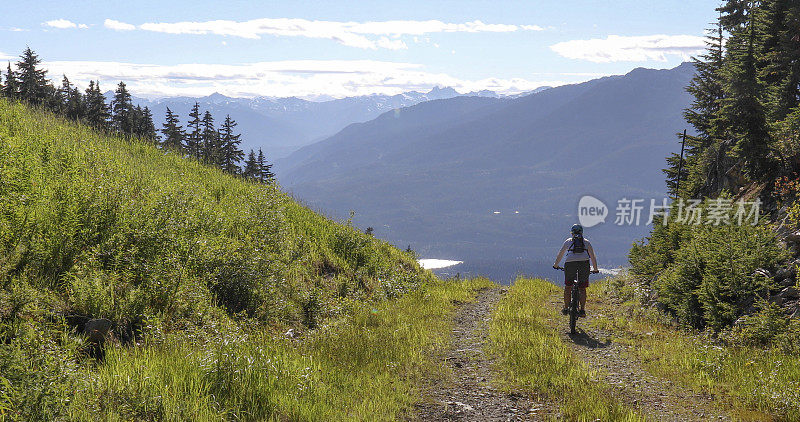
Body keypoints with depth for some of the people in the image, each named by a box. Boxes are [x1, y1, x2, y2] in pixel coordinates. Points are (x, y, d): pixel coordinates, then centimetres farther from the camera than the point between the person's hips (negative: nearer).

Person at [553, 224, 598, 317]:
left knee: (568, 287, 14)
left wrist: (556, 265, 40)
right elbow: (593, 256, 21)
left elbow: (560, 254, 26)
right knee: (582, 288, 8)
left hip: (570, 263, 0)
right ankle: (582, 309, 0)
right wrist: (595, 269, 31)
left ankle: (566, 308, 13)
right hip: (584, 263, 0)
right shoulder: (586, 242, 22)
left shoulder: (568, 241, 21)